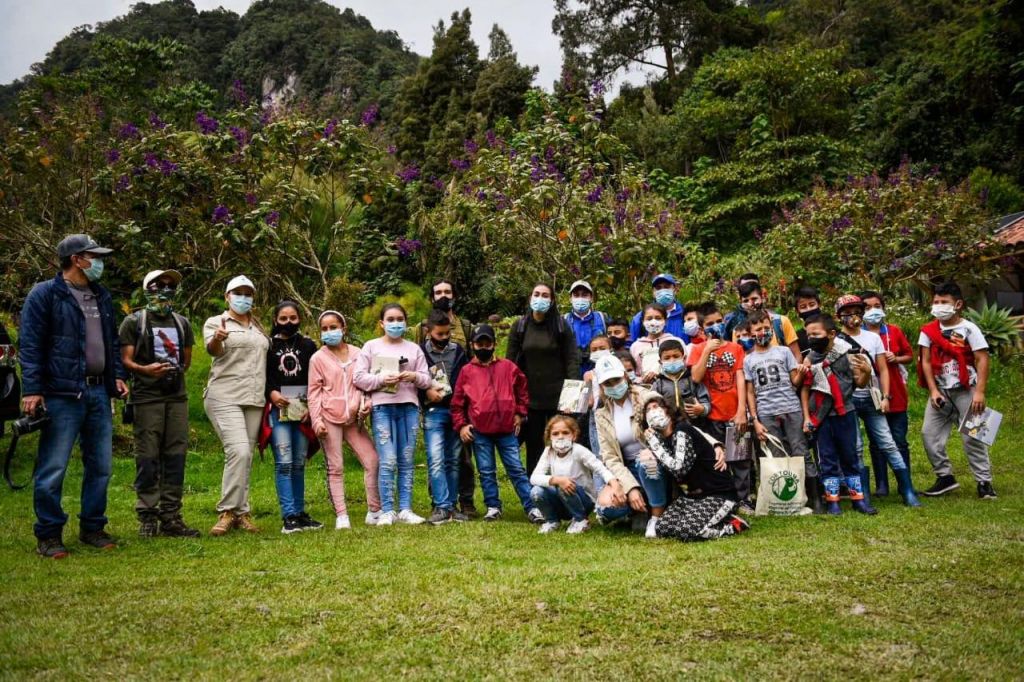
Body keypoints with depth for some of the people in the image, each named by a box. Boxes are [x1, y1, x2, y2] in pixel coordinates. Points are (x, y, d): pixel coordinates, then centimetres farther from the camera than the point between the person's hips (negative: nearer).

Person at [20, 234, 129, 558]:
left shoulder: (101, 296, 16)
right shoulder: (44, 295, -5)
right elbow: (30, 345, -8)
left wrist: (118, 375, 13)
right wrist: (31, 390, -14)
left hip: (99, 393, 7)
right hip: (61, 395, -7)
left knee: (100, 465, 10)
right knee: (52, 468, -2)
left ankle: (92, 528, 22)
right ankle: (49, 535, 9)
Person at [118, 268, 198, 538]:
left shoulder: (182, 323, 17)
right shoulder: (134, 322, 3)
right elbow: (125, 360, -3)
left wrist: (177, 373, 9)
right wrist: (145, 370, -20)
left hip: (177, 397, 4)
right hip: (147, 398, -4)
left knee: (175, 457, 4)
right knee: (148, 459, -4)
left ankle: (171, 517, 10)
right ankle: (147, 517, 3)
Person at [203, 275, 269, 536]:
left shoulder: (258, 328, 20)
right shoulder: (215, 322, 3)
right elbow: (212, 349, -17)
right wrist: (217, 338, -41)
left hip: (254, 400, 6)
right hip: (225, 397, -6)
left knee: (246, 457, 6)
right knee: (239, 451, -20)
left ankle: (239, 513, 12)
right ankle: (228, 512, -13)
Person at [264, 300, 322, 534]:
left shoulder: (308, 345, 11)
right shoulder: (268, 345, 6)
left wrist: (312, 405, -4)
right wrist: (271, 393, -14)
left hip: (304, 408, 2)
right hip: (278, 408, -2)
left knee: (299, 463, 7)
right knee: (284, 462, -9)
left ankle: (299, 513, 14)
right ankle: (288, 516, -9)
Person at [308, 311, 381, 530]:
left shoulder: (357, 354, 9)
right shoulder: (318, 358, 3)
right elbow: (314, 392, 1)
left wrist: (366, 402, -2)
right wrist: (316, 419, -8)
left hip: (353, 419, 3)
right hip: (329, 419, -2)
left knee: (372, 461, -2)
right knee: (335, 467, 0)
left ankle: (374, 511, 9)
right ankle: (341, 516, 4)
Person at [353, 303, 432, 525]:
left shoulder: (414, 348, 13)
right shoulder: (371, 347, 6)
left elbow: (426, 380, 9)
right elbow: (359, 377, -1)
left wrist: (415, 376, -12)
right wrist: (381, 379, -15)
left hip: (409, 407, 3)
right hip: (382, 407, -3)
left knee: (406, 462, 6)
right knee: (387, 461, -9)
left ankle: (405, 510, 11)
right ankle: (387, 511, -1)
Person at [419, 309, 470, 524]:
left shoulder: (458, 351, 10)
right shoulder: (420, 352, -1)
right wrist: (426, 393, -15)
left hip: (456, 411, 3)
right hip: (433, 412, -3)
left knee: (453, 461, 8)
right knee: (436, 460, -11)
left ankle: (451, 506, 15)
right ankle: (442, 507, -7)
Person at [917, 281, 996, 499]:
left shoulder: (968, 328, -5)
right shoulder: (928, 331, 5)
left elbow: (982, 360, -8)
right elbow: (926, 362, 5)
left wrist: (980, 392, -15)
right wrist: (933, 391, -4)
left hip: (966, 391, -4)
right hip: (940, 391, 4)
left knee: (972, 436, -1)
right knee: (929, 433, -1)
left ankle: (984, 481, 8)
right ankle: (945, 477, 10)